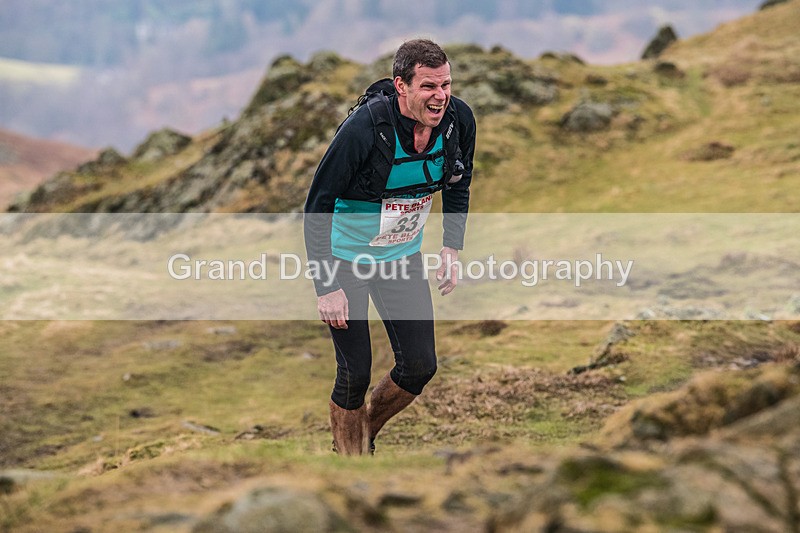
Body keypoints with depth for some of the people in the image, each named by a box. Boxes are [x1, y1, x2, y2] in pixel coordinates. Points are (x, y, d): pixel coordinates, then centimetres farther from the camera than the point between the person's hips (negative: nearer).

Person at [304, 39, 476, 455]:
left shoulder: (458, 119, -16)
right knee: (355, 373, -6)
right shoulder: (363, 128, -31)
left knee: (420, 365, 2)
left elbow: (458, 182, 7)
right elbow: (317, 206, -23)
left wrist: (452, 249, 3)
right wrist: (326, 288, -23)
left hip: (402, 256, 5)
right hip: (344, 256, -5)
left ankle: (366, 431, 29)